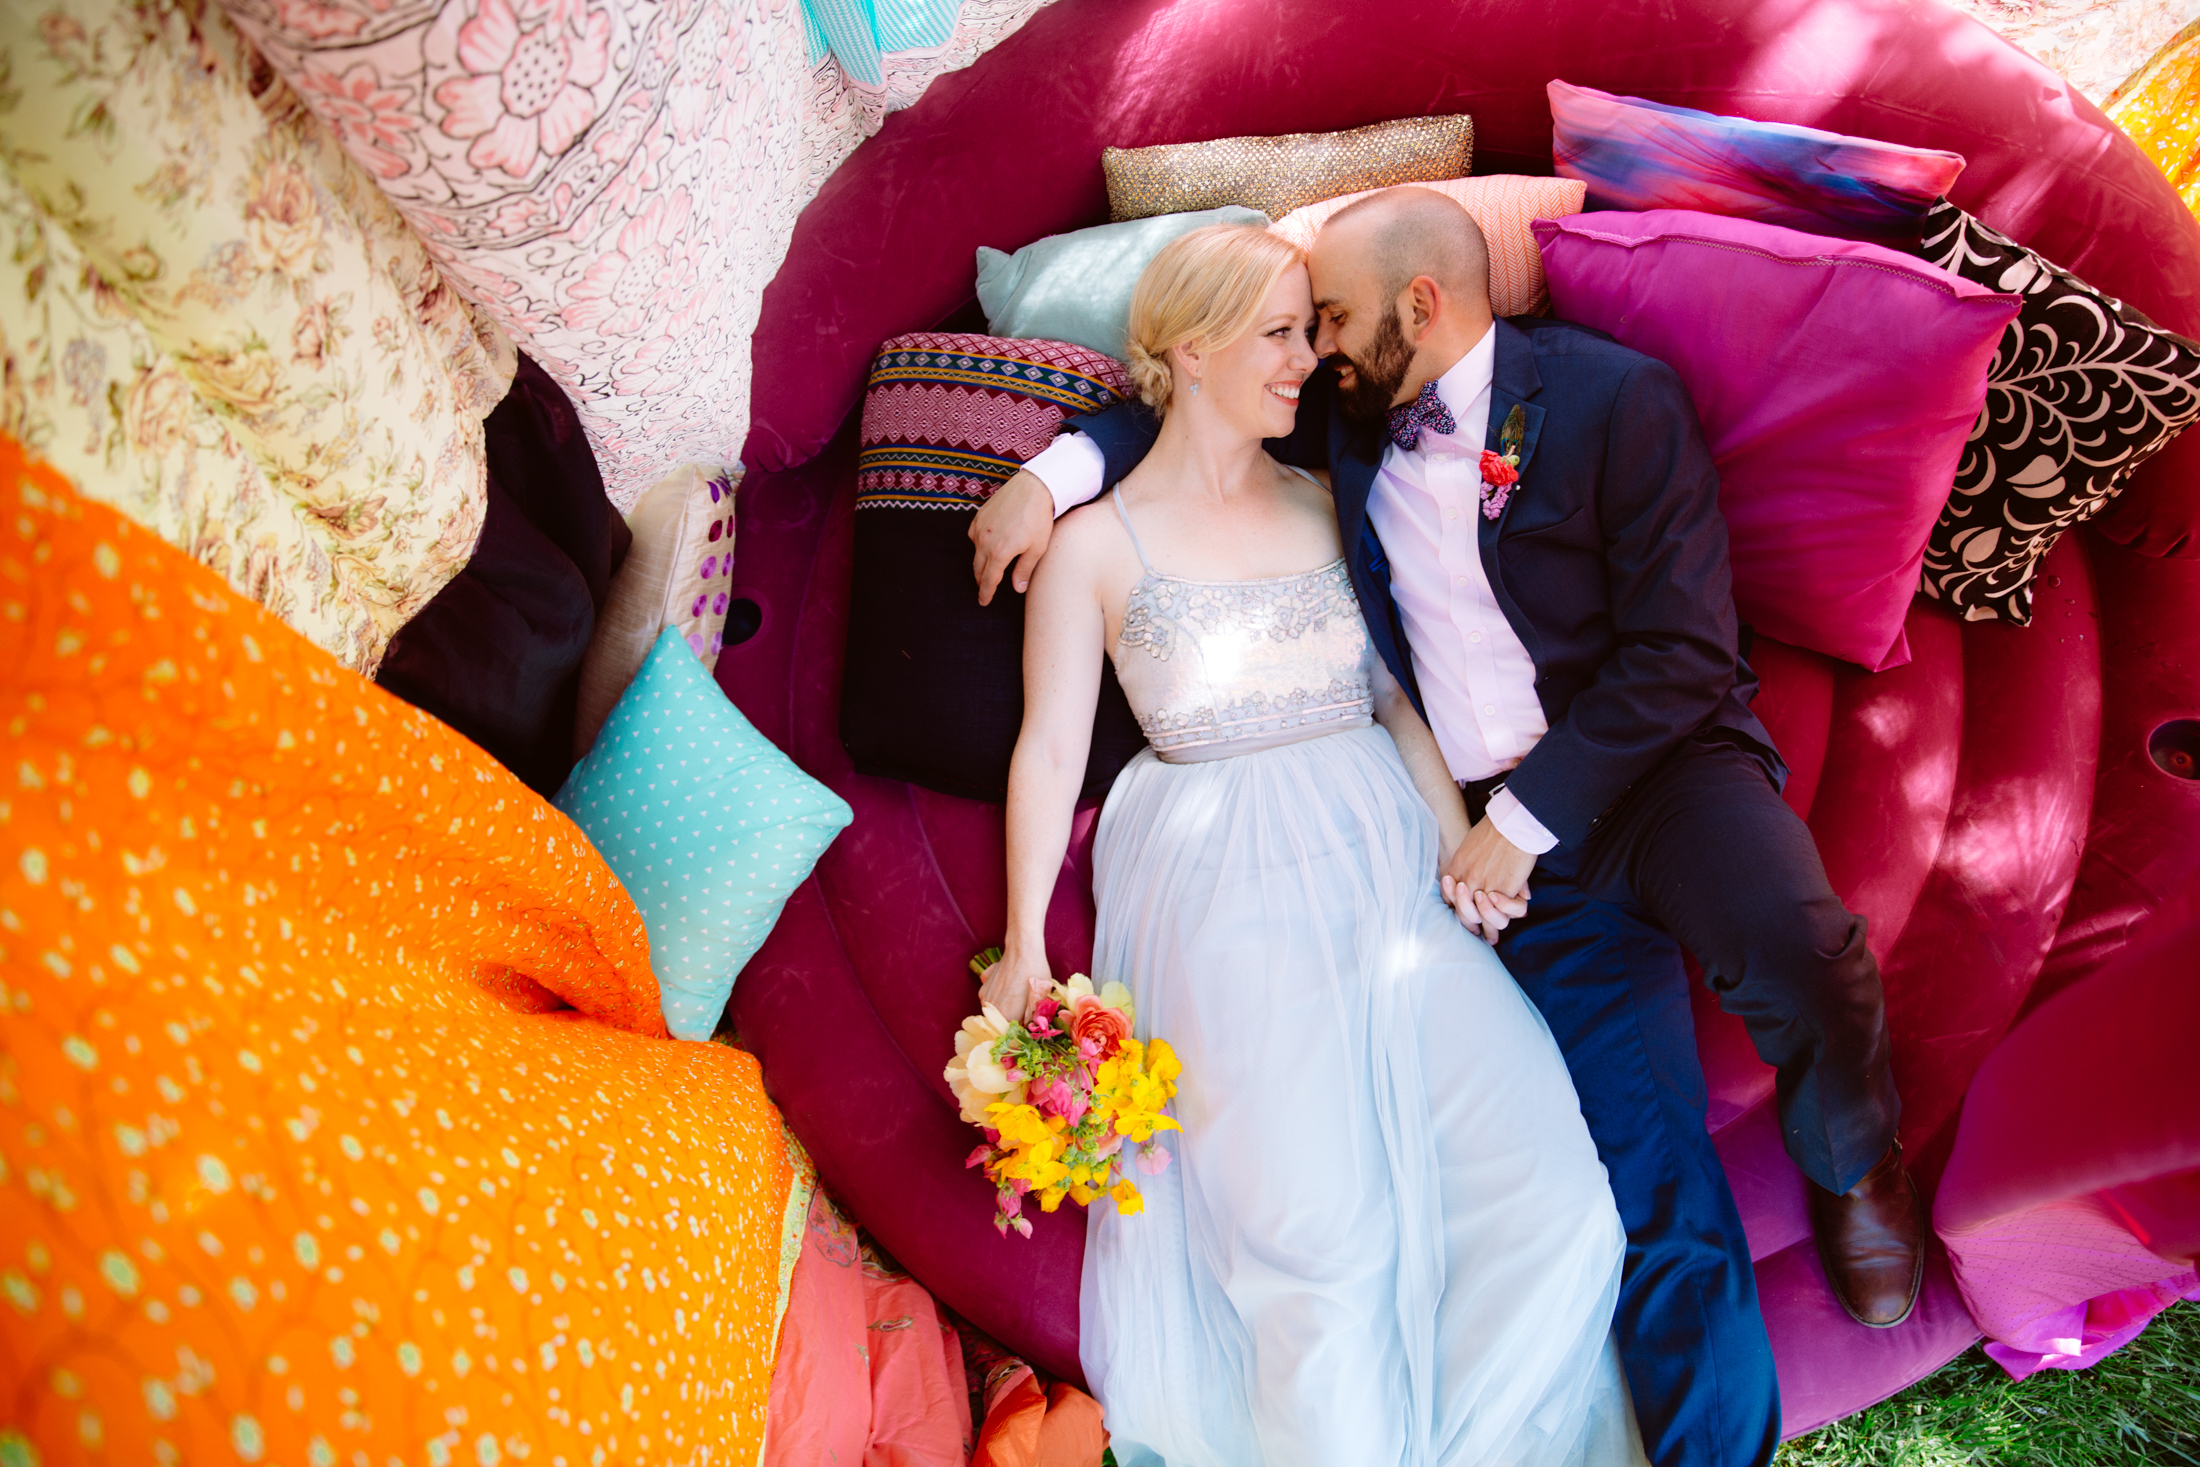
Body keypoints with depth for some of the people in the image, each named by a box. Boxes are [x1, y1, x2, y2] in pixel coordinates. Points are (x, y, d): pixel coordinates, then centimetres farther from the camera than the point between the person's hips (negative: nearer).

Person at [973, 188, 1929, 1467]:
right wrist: (1052, 471, 4)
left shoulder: (1618, 398, -7)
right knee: (1655, 1185, -6)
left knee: (1800, 956, -31)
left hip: (1662, 761, -2)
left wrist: (1525, 818, -14)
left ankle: (1852, 1169, 3)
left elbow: (1682, 653, -10)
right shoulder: (1351, 412, 9)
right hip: (1522, 833, 3)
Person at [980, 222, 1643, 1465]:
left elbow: (1394, 696, 14)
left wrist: (1462, 844, 3)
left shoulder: (1328, 506, 14)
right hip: (1226, 901, -4)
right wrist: (1025, 944, -10)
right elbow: (1051, 747, -2)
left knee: (1546, 1192, -10)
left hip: (1380, 867, 4)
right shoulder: (1098, 545, 2)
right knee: (1316, 1232, -15)